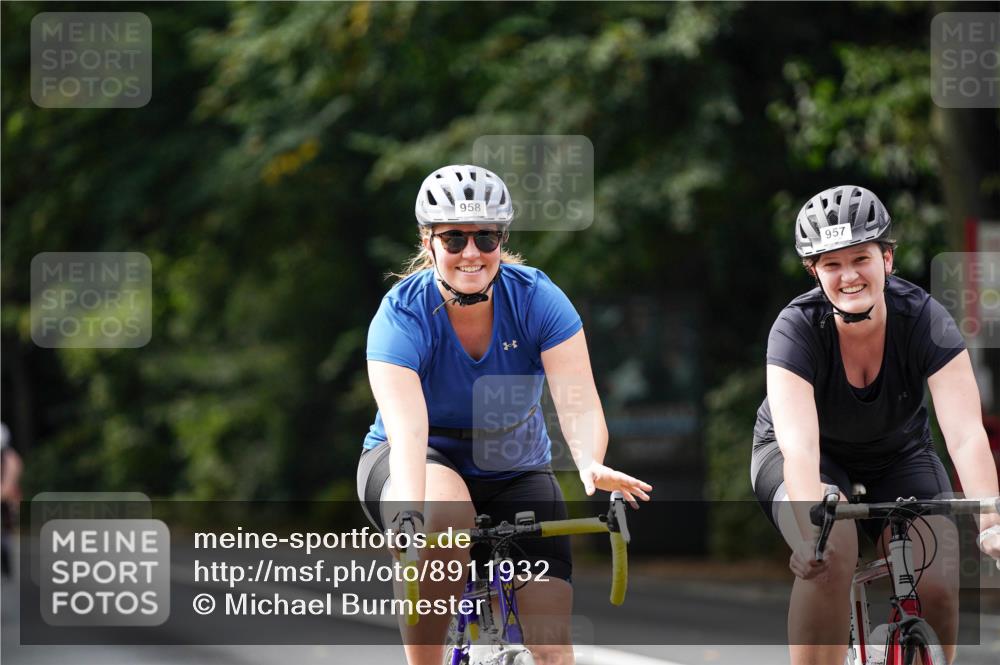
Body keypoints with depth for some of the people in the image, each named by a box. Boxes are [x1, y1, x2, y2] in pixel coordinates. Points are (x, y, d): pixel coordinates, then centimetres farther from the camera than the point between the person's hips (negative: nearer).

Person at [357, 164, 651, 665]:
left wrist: (591, 465, -50)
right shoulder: (403, 315, -22)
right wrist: (410, 518, -54)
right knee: (446, 515, -39)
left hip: (515, 472, 2)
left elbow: (579, 403, -27)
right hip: (428, 461, -2)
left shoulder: (536, 299, -16)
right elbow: (407, 428, -36)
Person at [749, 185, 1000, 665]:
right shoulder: (797, 329, -27)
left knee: (937, 583, -22)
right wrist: (811, 532, -56)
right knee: (831, 555, -33)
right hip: (815, 457, -2)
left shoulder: (924, 319, -24)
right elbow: (799, 445, -39)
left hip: (898, 457, 2)